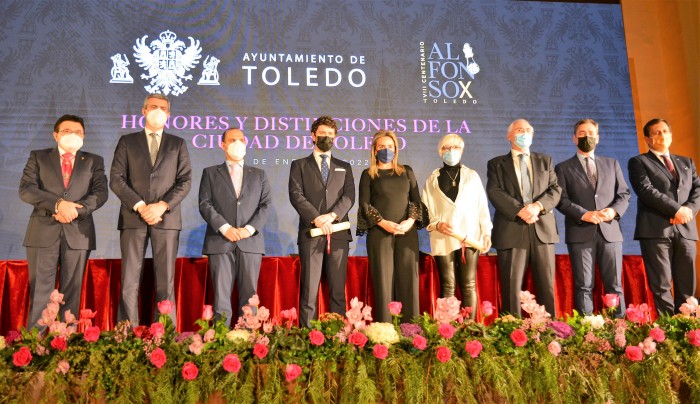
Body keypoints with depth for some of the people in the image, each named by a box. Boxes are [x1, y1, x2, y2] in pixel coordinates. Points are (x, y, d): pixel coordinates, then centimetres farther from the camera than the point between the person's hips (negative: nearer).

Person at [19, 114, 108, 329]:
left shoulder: (94, 161, 13)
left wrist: (75, 210, -15)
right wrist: (58, 204, -15)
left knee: (71, 292, 3)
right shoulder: (38, 157, 12)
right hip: (43, 232, 0)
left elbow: (101, 193, 1)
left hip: (78, 233, 1)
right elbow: (26, 190, -1)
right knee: (40, 290, -1)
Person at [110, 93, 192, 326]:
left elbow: (185, 181, 5)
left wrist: (162, 206, -10)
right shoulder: (127, 141, 13)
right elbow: (116, 179, 3)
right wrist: (140, 206, -10)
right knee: (129, 283, -2)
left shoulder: (178, 144, 14)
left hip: (166, 219, 0)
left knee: (166, 283, 0)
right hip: (132, 218, 0)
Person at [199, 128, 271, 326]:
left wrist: (250, 229, -9)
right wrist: (225, 228, -12)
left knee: (249, 296, 1)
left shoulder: (259, 174, 18)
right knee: (221, 296, -3)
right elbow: (205, 204, 2)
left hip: (251, 242, 1)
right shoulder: (210, 173, 14)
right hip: (220, 242, -1)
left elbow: (265, 205, 7)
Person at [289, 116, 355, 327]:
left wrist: (332, 215, -13)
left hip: (338, 234, 2)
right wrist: (316, 218, -16)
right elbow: (296, 195, -1)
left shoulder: (344, 167, 19)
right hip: (310, 234, -2)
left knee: (338, 290, 2)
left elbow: (349, 196, 5)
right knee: (309, 289, -4)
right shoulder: (299, 165, 13)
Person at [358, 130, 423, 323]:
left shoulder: (406, 171, 16)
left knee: (408, 279, -2)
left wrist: (410, 221, -8)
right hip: (379, 233, -2)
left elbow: (416, 200, 11)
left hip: (407, 232, 2)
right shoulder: (368, 174, 10)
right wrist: (383, 223, -13)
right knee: (383, 281, -4)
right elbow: (364, 204, 1)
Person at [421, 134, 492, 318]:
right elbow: (426, 209, 7)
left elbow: (482, 206, 10)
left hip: (470, 237, 1)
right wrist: (436, 224, -11)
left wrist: (486, 232, 1)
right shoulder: (433, 179, 11)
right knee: (447, 286, -2)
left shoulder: (472, 176, 14)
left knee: (469, 286, -1)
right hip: (443, 239, 0)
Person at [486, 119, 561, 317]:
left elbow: (555, 189, 7)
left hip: (542, 229, 2)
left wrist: (538, 206, -13)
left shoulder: (545, 161, 19)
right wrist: (520, 211, -17)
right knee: (511, 286, -3)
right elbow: (494, 192, -4)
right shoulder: (496, 164, 11)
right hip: (511, 231, -2)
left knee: (547, 285, 3)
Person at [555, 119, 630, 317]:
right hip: (580, 233, -2)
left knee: (614, 285, 3)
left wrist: (614, 210, -7)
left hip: (610, 231, 2)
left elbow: (624, 194, 13)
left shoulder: (612, 163, 18)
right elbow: (561, 200, -1)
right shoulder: (563, 168, 9)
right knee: (584, 286, -1)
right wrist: (584, 214, -16)